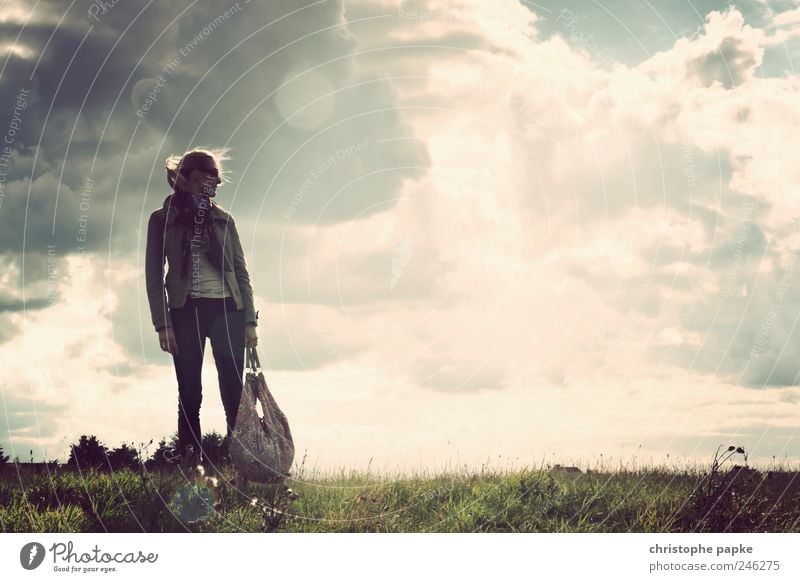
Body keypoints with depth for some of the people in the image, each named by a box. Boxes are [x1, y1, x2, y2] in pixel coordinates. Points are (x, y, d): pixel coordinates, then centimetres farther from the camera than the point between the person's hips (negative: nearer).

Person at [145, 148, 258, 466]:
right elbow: (154, 276, 2)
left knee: (233, 392, -4)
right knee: (189, 394, 0)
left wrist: (249, 320, 3)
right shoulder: (163, 219, 6)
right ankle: (190, 464, 1)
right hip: (186, 311, -2)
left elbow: (241, 272, 12)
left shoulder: (223, 218, 13)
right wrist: (163, 324, -7)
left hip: (227, 309, 2)